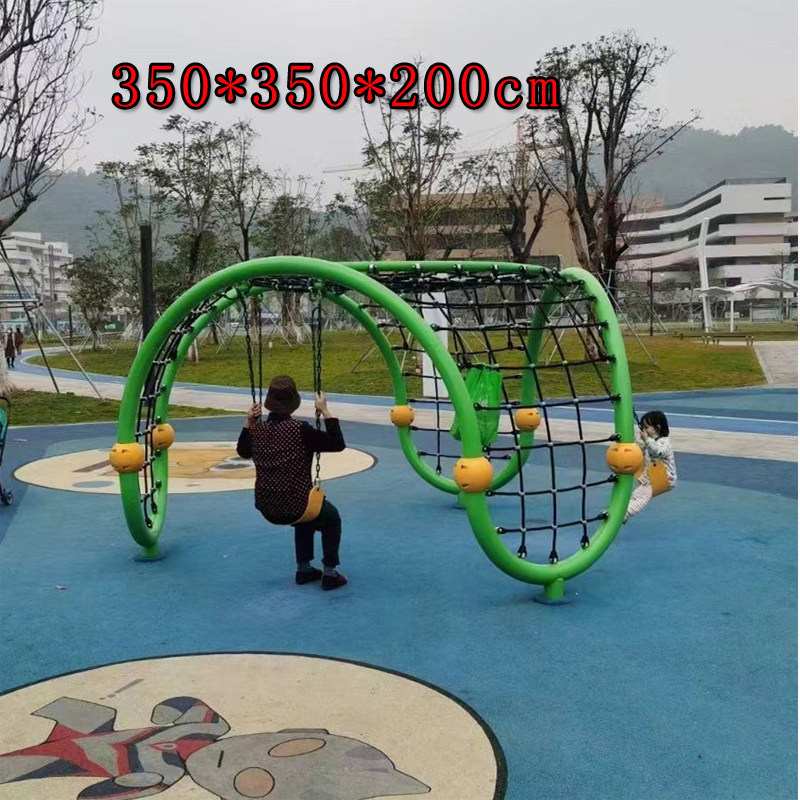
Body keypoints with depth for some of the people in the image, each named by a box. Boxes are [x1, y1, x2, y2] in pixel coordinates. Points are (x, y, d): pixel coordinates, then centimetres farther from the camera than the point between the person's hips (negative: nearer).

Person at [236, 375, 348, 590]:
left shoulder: (257, 429, -2)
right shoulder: (300, 430, -19)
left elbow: (243, 451, 19)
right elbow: (337, 444, -15)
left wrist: (248, 423, 13)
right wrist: (326, 412, -12)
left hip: (267, 509, 6)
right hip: (295, 508, -5)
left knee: (307, 513, 36)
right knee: (332, 518, 25)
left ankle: (304, 569, 37)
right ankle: (330, 573, 19)